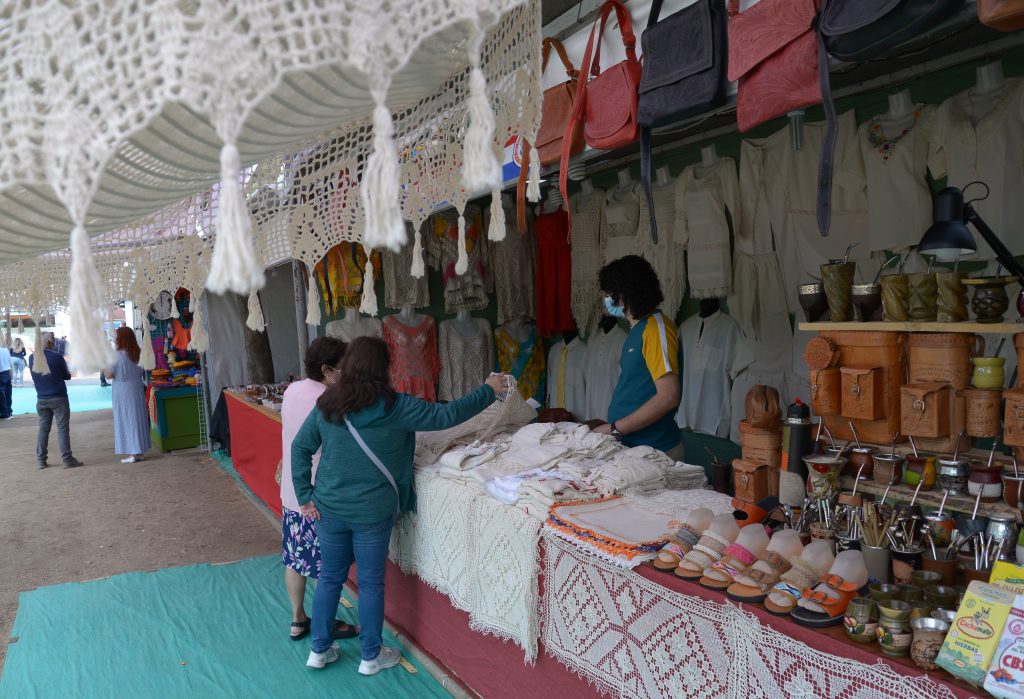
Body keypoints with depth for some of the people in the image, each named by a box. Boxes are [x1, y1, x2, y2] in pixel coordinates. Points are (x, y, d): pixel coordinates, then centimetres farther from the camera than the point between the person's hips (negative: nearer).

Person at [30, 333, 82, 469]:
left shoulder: (32, 358, 2)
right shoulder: (56, 357, -13)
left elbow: (34, 377, 15)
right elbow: (67, 376, -1)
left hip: (41, 400, 5)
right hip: (59, 398, -5)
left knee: (43, 429, 10)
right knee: (63, 428, -3)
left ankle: (40, 460, 11)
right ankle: (67, 459, -3)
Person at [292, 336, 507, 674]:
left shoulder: (326, 404, -2)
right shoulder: (394, 406, -15)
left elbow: (300, 447, 1)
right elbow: (446, 415, -12)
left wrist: (305, 495, 7)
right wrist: (489, 391, -2)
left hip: (330, 508, 4)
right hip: (372, 512, -4)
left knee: (330, 578, 18)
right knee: (371, 583, 11)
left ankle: (319, 650, 30)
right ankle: (371, 656, 25)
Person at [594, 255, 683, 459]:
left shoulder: (657, 328, -16)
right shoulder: (638, 328, 13)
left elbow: (668, 397, -23)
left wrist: (615, 429, -19)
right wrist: (607, 426, 9)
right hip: (629, 445, 8)